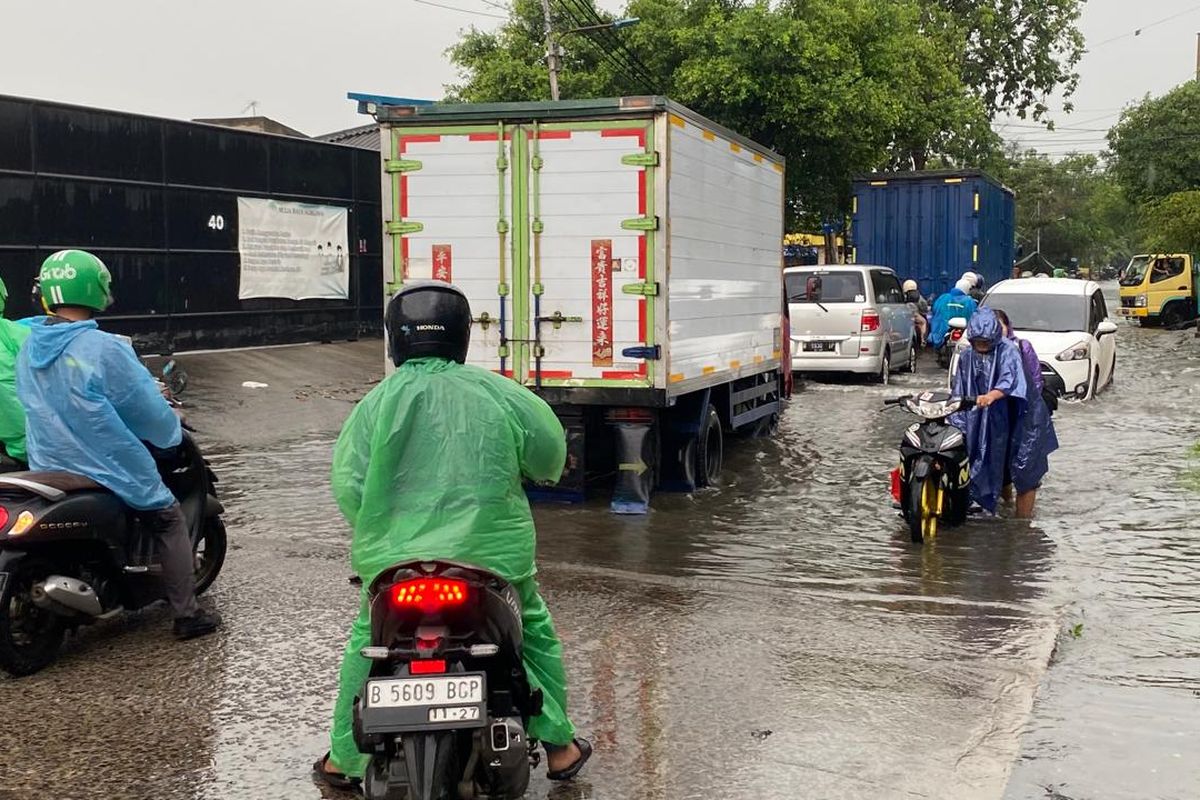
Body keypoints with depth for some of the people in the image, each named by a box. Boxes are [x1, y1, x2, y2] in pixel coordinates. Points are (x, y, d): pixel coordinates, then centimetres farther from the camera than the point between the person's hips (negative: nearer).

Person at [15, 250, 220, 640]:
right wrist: (172, 430, 6)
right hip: (109, 473, -7)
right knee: (170, 520, 12)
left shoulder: (28, 348, 0)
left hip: (47, 471, 7)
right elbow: (149, 413, -16)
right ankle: (186, 615, 12)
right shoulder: (105, 349, -22)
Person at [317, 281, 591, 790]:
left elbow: (347, 484, -7)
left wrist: (376, 533, 11)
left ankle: (343, 759, 29)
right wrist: (515, 470, 26)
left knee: (365, 646, 22)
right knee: (536, 633, 22)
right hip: (491, 553, 0)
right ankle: (558, 747, 24)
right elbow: (551, 454, 5)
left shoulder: (377, 403, -4)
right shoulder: (498, 393, -3)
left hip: (396, 560, 0)